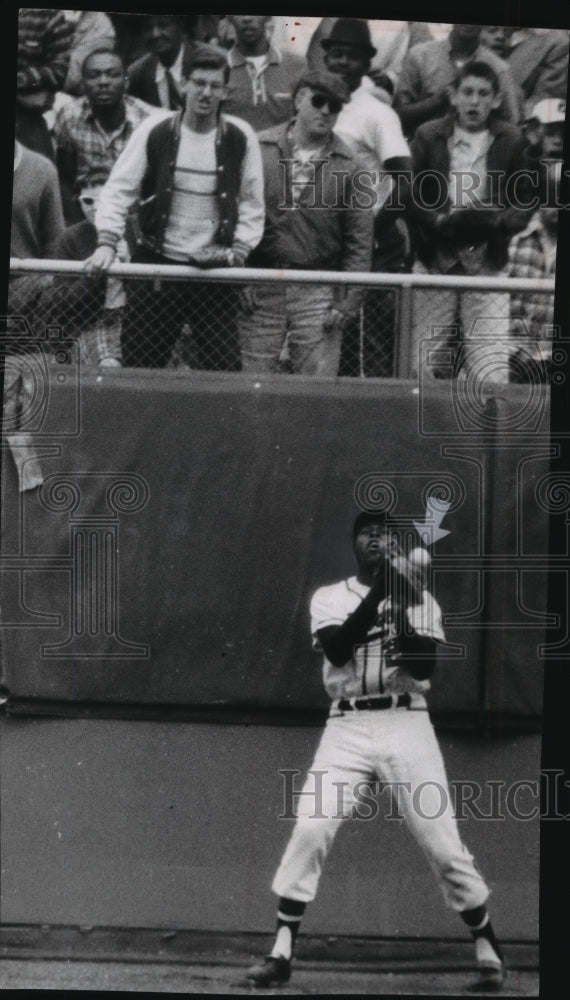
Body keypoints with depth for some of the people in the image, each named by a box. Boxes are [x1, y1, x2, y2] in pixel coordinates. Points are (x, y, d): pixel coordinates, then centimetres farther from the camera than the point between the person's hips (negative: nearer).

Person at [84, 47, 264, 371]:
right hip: (156, 264, 0)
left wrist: (240, 249, -5)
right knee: (140, 363, 2)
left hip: (216, 271, 0)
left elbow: (252, 203, 6)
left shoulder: (240, 138, -1)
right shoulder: (155, 132, -3)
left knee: (225, 368, -1)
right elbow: (119, 190, -1)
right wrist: (107, 242, -13)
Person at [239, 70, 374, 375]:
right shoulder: (259, 149, 2)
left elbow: (359, 239, 4)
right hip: (260, 290, 0)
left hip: (319, 292, 0)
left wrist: (348, 300, -3)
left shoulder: (346, 166, 4)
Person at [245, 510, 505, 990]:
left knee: (443, 841, -3)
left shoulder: (420, 598, 9)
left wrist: (401, 612, -18)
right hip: (347, 728, 0)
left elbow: (424, 667, -5)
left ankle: (486, 945, 12)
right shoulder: (329, 597, 8)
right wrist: (378, 591, -20)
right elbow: (337, 648, -13)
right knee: (310, 830, -15)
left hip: (406, 725, 0)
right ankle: (281, 951, -10)